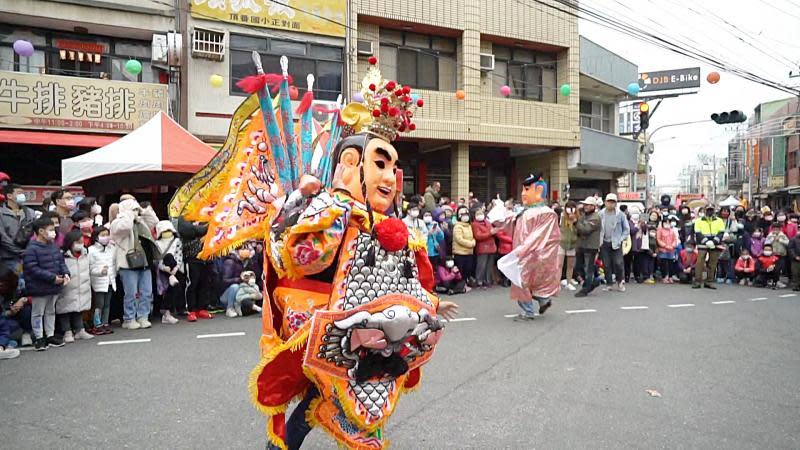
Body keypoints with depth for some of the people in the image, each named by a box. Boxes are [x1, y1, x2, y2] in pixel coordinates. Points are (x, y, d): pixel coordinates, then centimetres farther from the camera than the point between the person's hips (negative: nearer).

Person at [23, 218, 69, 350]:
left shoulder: (54, 246, 5)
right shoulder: (31, 249, -19)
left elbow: (61, 261, 11)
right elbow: (33, 269, -23)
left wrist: (66, 273, -8)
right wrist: (52, 277, -23)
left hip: (54, 287, 8)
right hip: (39, 288, -8)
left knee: (51, 311, 17)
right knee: (38, 313, 6)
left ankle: (50, 335, 28)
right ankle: (39, 338, 15)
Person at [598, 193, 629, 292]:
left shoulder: (620, 214, -4)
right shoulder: (601, 214, 0)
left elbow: (626, 229, 3)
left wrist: (620, 240, -6)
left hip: (616, 243, -2)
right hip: (604, 243, 2)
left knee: (618, 263, -5)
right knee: (606, 264, 5)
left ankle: (620, 282, 14)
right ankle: (608, 283, 15)